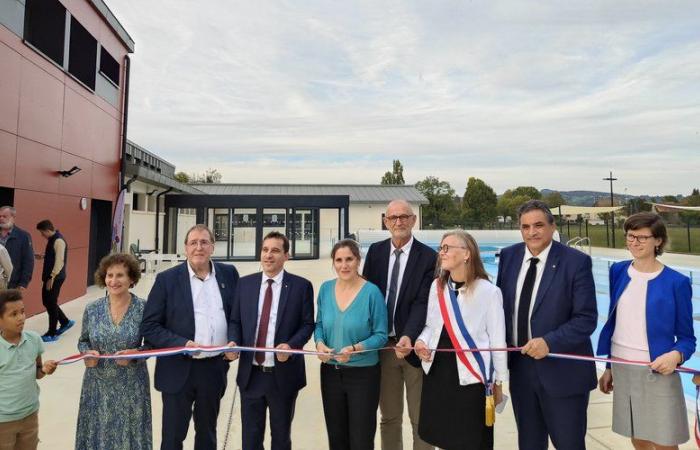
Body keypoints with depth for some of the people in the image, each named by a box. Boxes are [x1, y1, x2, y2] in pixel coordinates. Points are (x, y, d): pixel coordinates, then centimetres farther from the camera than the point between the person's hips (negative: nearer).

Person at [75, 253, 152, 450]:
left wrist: (134, 354, -21)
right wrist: (87, 353, -10)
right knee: (97, 431, 12)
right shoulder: (92, 309, -1)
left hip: (131, 385, -2)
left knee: (128, 432, 7)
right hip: (98, 384, 2)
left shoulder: (143, 308, -10)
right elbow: (83, 341, 10)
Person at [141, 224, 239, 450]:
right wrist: (182, 344, -19)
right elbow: (149, 326, -6)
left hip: (215, 368, 3)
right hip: (179, 370, -2)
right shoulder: (167, 279, -7)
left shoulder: (229, 274, 1)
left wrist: (235, 343, -6)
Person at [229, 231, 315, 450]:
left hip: (284, 374, -2)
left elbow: (308, 324, -4)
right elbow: (235, 321, 8)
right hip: (251, 373, 2)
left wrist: (291, 345, -20)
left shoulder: (301, 286, -5)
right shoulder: (245, 283, 4)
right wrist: (233, 342, -10)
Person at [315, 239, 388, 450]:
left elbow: (381, 335, -10)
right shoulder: (325, 289, -1)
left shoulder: (372, 292, -14)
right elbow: (319, 324, 9)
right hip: (330, 372, 4)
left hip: (363, 374, -4)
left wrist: (355, 349, -25)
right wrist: (320, 344, -11)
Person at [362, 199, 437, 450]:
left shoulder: (429, 257, -8)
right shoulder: (375, 252, 5)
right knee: (389, 417, 17)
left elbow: (422, 302, -15)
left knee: (420, 418, 11)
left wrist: (408, 337, -30)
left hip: (414, 345, -3)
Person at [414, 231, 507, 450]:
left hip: (472, 376, -5)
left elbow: (497, 339, -6)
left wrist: (498, 382, -2)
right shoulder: (436, 286, 4)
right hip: (437, 372, 5)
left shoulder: (488, 291, -12)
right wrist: (421, 341, -7)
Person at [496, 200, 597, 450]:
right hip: (520, 367, 4)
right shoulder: (509, 256, 2)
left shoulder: (576, 262, -12)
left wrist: (549, 342, -24)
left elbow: (586, 318, -13)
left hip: (562, 371, -4)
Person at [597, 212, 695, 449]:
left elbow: (687, 338, -3)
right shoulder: (618, 271, 2)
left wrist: (675, 355, -25)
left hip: (657, 373, -4)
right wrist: (608, 368, 12)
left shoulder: (677, 282, -10)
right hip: (621, 370, 4)